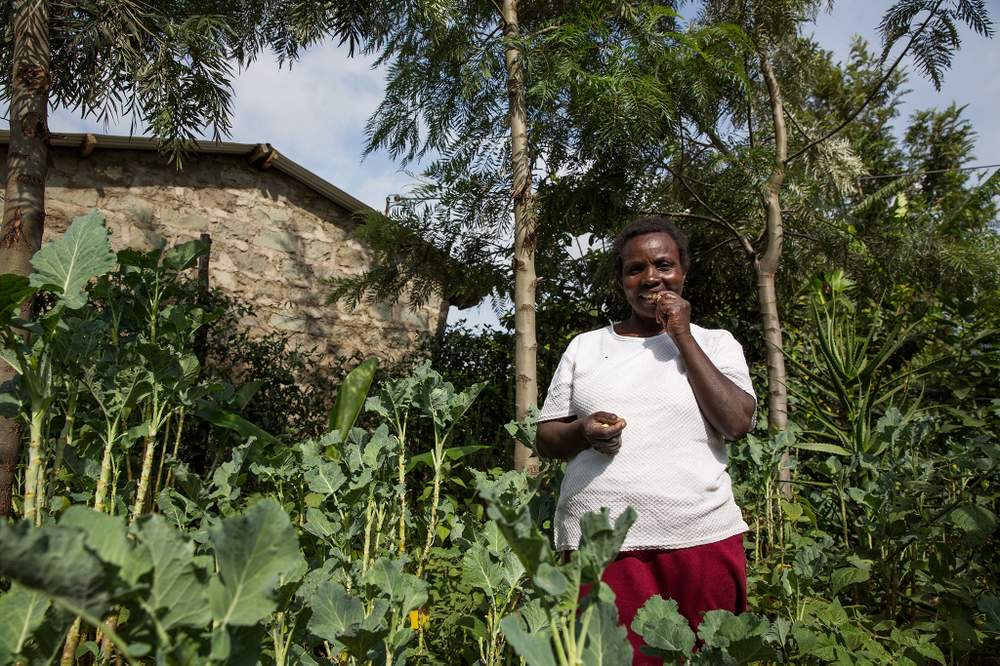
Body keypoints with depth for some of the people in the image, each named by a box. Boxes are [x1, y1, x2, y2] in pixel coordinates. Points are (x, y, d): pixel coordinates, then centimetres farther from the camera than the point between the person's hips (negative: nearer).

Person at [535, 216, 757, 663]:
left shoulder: (715, 342, 8)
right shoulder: (585, 346, 10)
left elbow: (737, 424, -8)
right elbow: (546, 439, 10)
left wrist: (683, 338, -7)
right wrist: (582, 432, -12)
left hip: (700, 538, 0)